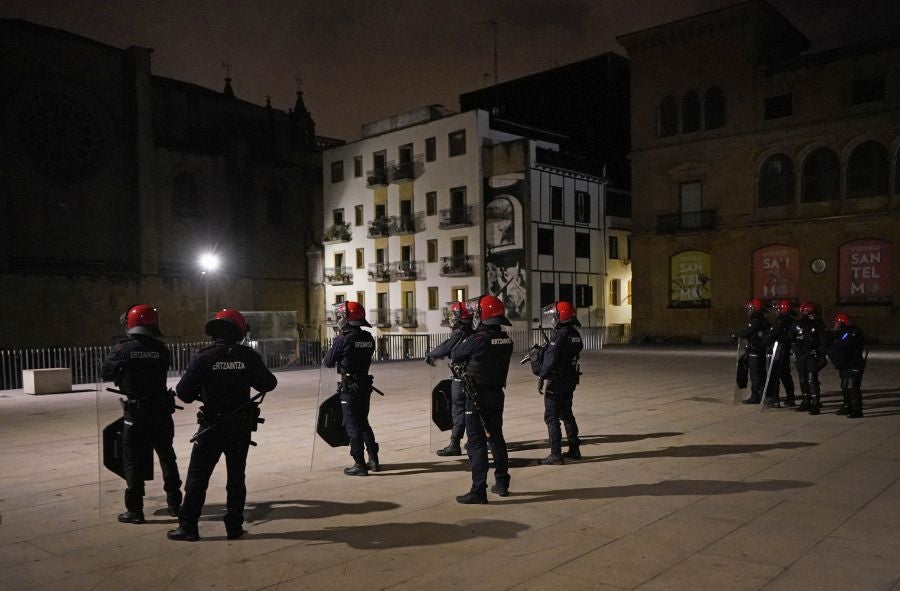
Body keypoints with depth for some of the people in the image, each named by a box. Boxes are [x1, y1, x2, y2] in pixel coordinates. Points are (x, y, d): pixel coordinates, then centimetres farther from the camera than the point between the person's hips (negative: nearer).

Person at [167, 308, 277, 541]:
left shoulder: (203, 357, -10)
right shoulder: (249, 356, -6)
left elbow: (184, 392, -10)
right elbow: (268, 384, 3)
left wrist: (200, 391, 10)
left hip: (212, 426, -2)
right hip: (241, 426, 2)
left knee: (197, 477, 9)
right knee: (236, 476, 12)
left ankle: (188, 526, 13)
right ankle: (234, 526, 16)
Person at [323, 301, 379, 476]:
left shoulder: (343, 339, -16)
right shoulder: (368, 338, 3)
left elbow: (328, 362, -7)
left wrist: (336, 341, 8)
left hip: (349, 388, -7)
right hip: (365, 385, 7)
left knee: (353, 426, 1)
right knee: (363, 423, 19)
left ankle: (360, 465, 4)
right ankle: (373, 460, 21)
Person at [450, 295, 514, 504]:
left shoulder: (477, 340, -19)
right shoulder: (506, 340, 0)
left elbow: (455, 356, -5)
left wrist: (463, 340, 13)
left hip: (477, 397, -7)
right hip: (497, 394, 7)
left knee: (476, 443, -2)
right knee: (496, 437, 19)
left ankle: (478, 492, -1)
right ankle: (502, 483, 29)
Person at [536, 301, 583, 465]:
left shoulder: (559, 335, -19)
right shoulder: (575, 334, 8)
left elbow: (550, 359, -23)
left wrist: (543, 378, -17)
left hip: (556, 382, -9)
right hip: (570, 380, 9)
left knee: (552, 417, -2)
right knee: (567, 414, 19)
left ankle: (556, 454, -2)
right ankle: (574, 450, 25)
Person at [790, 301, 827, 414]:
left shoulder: (818, 325, -3)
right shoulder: (797, 325, 5)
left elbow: (823, 343, -2)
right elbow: (791, 340, 17)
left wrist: (822, 358, -7)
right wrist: (795, 349, 4)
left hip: (813, 356, -4)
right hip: (800, 356, 4)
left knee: (812, 379, -13)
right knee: (803, 380, 11)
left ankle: (815, 404, -9)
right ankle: (806, 402, 23)